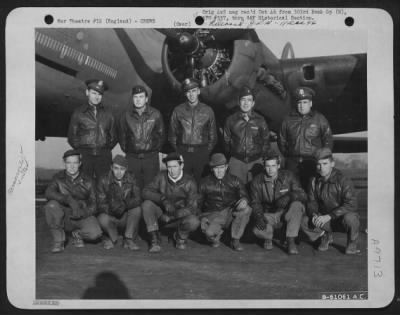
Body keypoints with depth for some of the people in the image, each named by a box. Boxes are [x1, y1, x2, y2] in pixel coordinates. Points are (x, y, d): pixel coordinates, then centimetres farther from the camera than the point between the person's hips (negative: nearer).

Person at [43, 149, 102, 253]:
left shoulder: (87, 182, 0)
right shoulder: (59, 178, -3)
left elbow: (93, 206, -1)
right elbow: (49, 193, -23)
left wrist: (82, 213, -24)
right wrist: (69, 200, -37)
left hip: (83, 217, 0)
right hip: (64, 216, 0)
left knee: (95, 233, -29)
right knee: (51, 205, -31)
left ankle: (77, 234, 8)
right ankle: (58, 239, -13)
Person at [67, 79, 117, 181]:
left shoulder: (108, 114, 13)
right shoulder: (78, 113, 8)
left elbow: (113, 137, 16)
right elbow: (71, 136, 9)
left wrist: (107, 149, 7)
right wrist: (79, 150, 4)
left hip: (104, 156, 2)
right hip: (84, 155, -1)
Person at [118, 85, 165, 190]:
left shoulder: (155, 114, -1)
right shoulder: (126, 115, 3)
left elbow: (161, 134, 7)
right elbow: (121, 135, 14)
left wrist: (156, 149, 5)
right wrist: (126, 150, 10)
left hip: (151, 157, -1)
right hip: (132, 158, 1)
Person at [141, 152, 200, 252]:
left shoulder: (189, 182, -15)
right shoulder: (162, 176, -9)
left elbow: (192, 208, -19)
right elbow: (146, 192, -16)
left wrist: (172, 216, -28)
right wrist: (163, 199, -33)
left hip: (180, 216, -2)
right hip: (162, 213, 2)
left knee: (194, 222, -33)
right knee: (147, 204, -26)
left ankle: (180, 236, 2)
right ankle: (155, 238, -14)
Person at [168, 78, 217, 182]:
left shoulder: (207, 110, 4)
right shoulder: (178, 110, 4)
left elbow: (213, 134, 10)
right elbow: (172, 133, 10)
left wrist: (208, 151, 6)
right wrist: (176, 150, 7)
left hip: (201, 153, 0)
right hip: (183, 152, 0)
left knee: (199, 181, 2)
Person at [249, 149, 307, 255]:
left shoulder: (288, 176, -6)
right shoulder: (257, 181, -3)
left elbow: (303, 195, -13)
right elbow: (255, 203, -1)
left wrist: (289, 196, -34)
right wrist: (259, 217, -22)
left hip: (287, 213, 0)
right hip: (268, 215, 0)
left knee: (297, 205, -34)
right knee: (257, 230, -32)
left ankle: (291, 241, -21)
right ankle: (268, 237, 8)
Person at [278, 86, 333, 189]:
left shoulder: (320, 119, 5)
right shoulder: (288, 120, 10)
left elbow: (328, 141, 9)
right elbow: (281, 140, 19)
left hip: (312, 162, -2)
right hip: (292, 162, 2)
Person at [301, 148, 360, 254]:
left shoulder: (343, 181, -20)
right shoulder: (315, 181, -2)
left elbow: (351, 204, -29)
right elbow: (312, 202, 3)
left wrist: (329, 216, -35)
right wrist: (314, 214, -21)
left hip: (342, 217, -4)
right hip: (326, 219, 4)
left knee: (350, 218, -39)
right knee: (305, 222, -18)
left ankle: (353, 244, -6)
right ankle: (326, 236, 12)